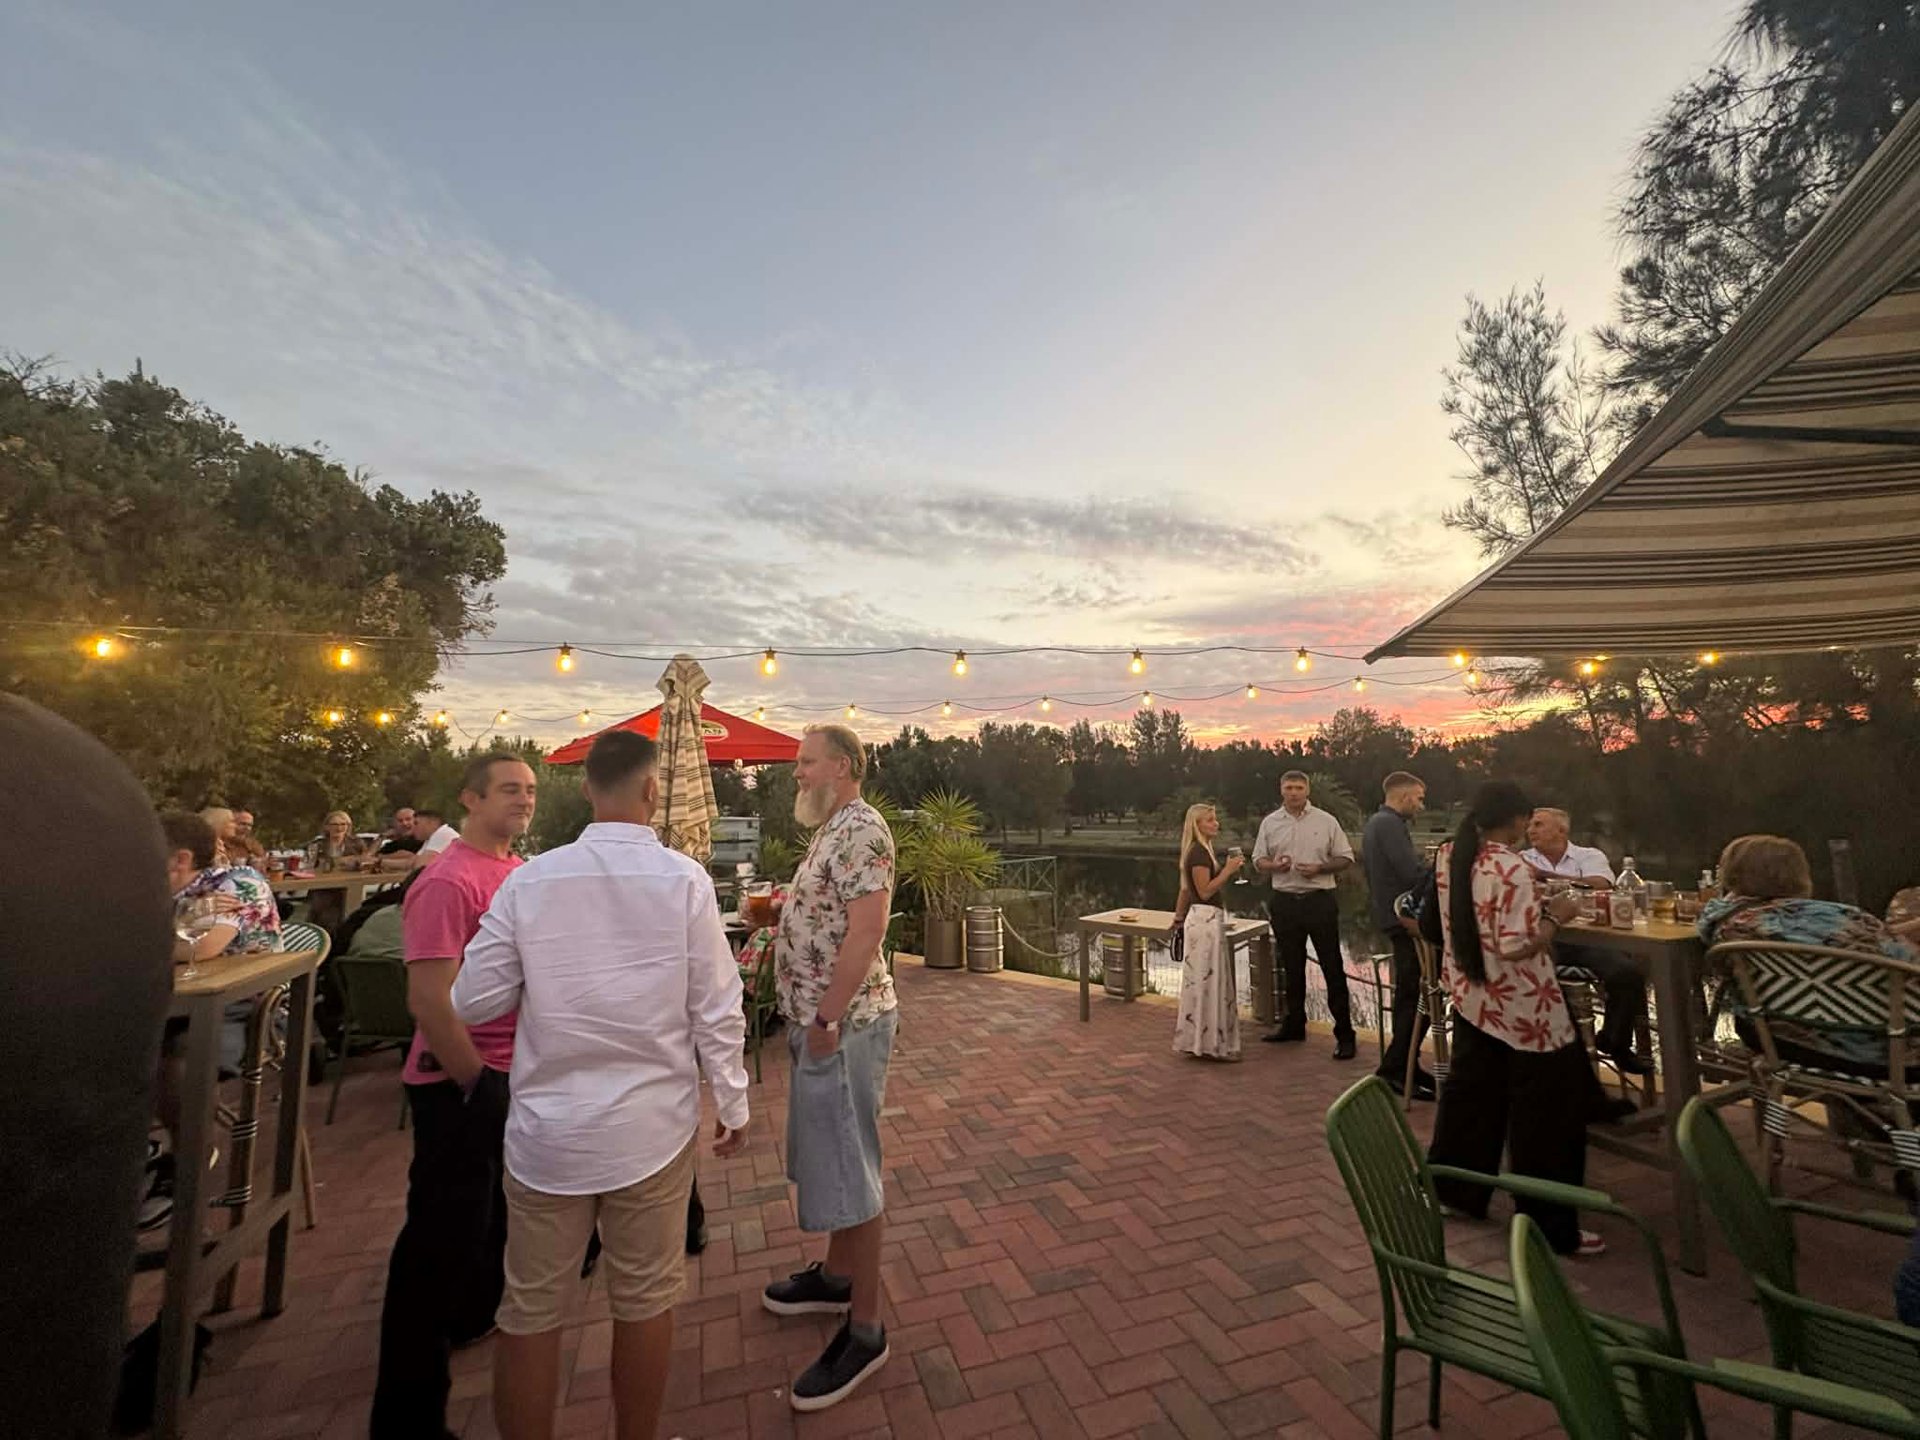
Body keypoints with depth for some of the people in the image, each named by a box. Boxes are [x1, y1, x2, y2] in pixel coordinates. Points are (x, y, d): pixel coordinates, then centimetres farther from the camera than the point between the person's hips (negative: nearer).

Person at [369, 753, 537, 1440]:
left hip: (518, 1071, 9)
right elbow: (429, 1002, -24)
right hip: (462, 1084, -8)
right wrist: (476, 1082, -16)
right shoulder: (448, 883, -22)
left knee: (499, 1208, 26)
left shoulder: (522, 873, 4)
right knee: (442, 1233, 4)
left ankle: (473, 1315, 50)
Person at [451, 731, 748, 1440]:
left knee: (531, 1311, 19)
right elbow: (716, 1010, -10)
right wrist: (733, 1104, 3)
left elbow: (473, 1002, -2)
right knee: (644, 1302, 18)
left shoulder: (529, 880, -9)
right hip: (652, 1128, -1)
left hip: (547, 1128, 1)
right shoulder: (684, 880, -14)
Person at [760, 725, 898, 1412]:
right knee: (827, 1156, 22)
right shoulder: (832, 828, 13)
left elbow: (866, 930, -27)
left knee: (848, 1169, 2)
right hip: (818, 1019, 10)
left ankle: (865, 1327, 18)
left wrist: (826, 1020, -25)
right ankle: (837, 1276, 41)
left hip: (843, 1024, -10)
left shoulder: (860, 828, -19)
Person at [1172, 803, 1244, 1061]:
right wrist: (1228, 870, -17)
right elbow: (1205, 891, -19)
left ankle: (1204, 1040, 24)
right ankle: (1205, 1043, 4)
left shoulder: (1199, 850, 15)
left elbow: (1186, 889, 20)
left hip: (1207, 919, 10)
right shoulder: (1199, 852, -15)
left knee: (1206, 981, 15)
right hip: (1206, 920, -10)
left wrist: (1179, 918, 25)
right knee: (1206, 982, -4)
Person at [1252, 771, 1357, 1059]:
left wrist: (1319, 868, -14)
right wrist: (1275, 865, -12)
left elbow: (1346, 858, 2)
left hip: (1320, 901, -3)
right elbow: (1258, 860, 9)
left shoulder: (1326, 821, 0)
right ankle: (1294, 1024, 26)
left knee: (1332, 967, 0)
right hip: (1285, 902, 3)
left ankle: (1344, 1032, 8)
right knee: (1291, 967, 13)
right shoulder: (1270, 823, 6)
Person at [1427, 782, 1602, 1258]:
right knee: (1546, 1111, 7)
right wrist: (1555, 916, -11)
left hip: (1471, 998, 7)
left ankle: (1450, 1188, 31)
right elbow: (1515, 947, -25)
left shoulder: (1448, 856, 0)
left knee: (1471, 1093, 19)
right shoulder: (1509, 867, -23)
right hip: (1520, 1009, -7)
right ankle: (1550, 1226, 18)